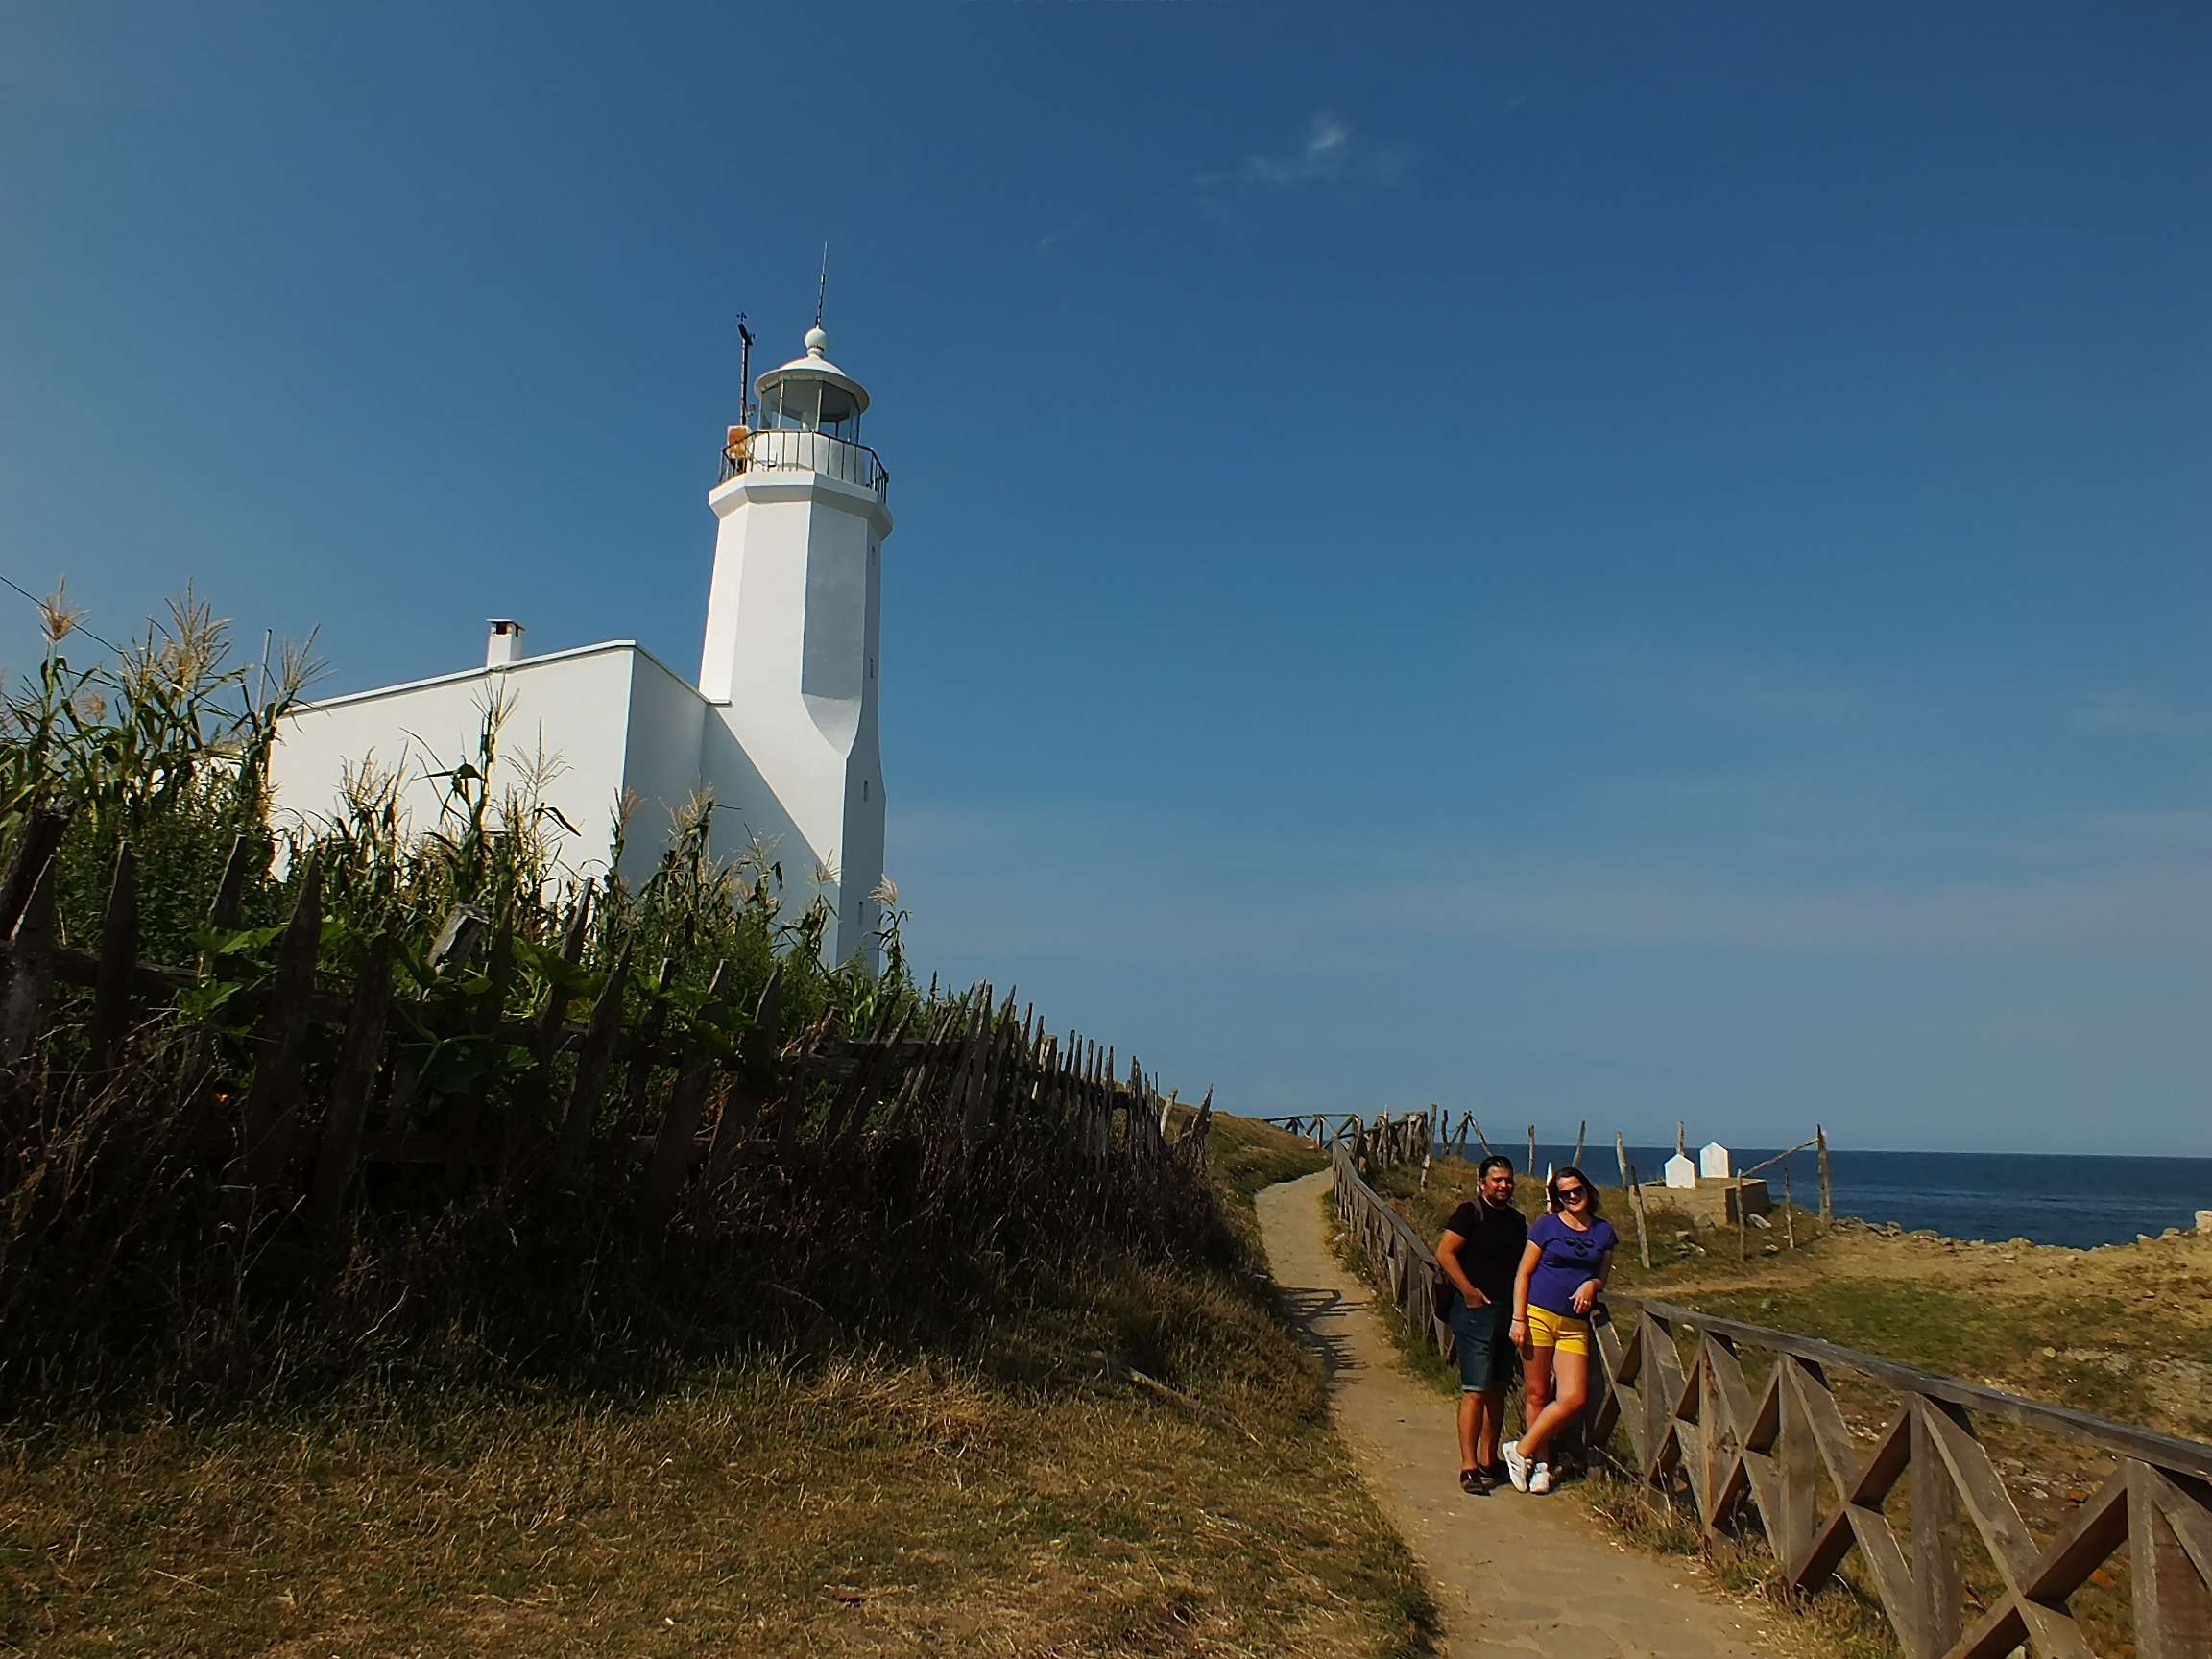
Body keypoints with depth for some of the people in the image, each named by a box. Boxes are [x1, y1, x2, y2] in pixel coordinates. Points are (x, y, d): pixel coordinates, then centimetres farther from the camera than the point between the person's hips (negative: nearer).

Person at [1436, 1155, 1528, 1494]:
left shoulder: (1517, 1220, 14)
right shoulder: (1470, 1213, -9)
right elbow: (1444, 1253, -14)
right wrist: (1469, 1291, -17)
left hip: (1506, 1311, 8)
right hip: (1475, 1311, -8)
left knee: (1498, 1390, 13)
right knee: (1475, 1390, -9)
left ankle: (1489, 1460, 23)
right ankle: (1469, 1467, -5)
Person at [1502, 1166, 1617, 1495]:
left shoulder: (1604, 1231, 11)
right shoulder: (1546, 1225, 1)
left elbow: (1602, 1276, 20)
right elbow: (1523, 1273, 1)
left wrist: (1591, 1285, -5)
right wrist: (1518, 1319, -7)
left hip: (1574, 1324, 3)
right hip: (1538, 1316, -3)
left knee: (1575, 1399, -7)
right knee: (1537, 1394, 2)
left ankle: (1522, 1450, 7)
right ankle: (1540, 1464, 17)